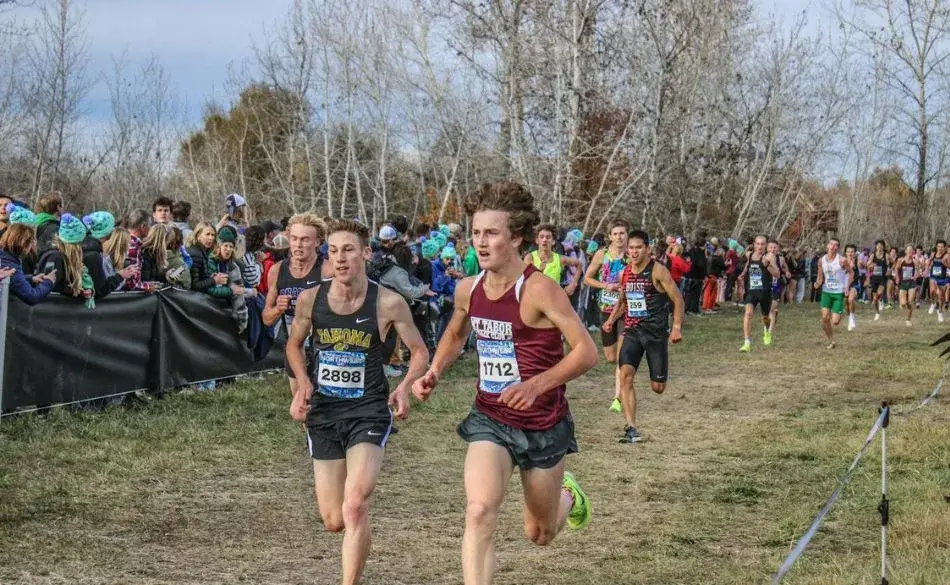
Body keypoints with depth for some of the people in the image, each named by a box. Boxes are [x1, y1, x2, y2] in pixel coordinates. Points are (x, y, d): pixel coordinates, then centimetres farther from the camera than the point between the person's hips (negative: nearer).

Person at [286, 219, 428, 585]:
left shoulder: (388, 304, -10)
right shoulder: (310, 299, -3)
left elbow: (420, 352, 2)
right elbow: (294, 345, 16)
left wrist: (405, 387, -17)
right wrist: (303, 382, -3)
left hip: (369, 413, -3)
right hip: (323, 413, 3)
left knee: (354, 507, -22)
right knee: (334, 522, 8)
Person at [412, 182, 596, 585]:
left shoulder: (539, 290, -20)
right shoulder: (468, 290, -2)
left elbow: (587, 352, -22)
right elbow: (454, 336, 20)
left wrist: (537, 385, -34)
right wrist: (434, 373, 2)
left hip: (544, 426, -3)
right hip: (489, 421, 3)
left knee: (540, 534, 16)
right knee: (479, 512, -23)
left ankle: (568, 496, 52)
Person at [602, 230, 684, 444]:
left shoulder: (658, 271, -10)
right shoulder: (625, 273, 6)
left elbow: (678, 299, -8)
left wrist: (677, 327, -18)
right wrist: (612, 319, 6)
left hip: (656, 332, -4)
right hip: (633, 331, 4)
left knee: (658, 387, 3)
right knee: (625, 374, -18)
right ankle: (631, 428, -16)